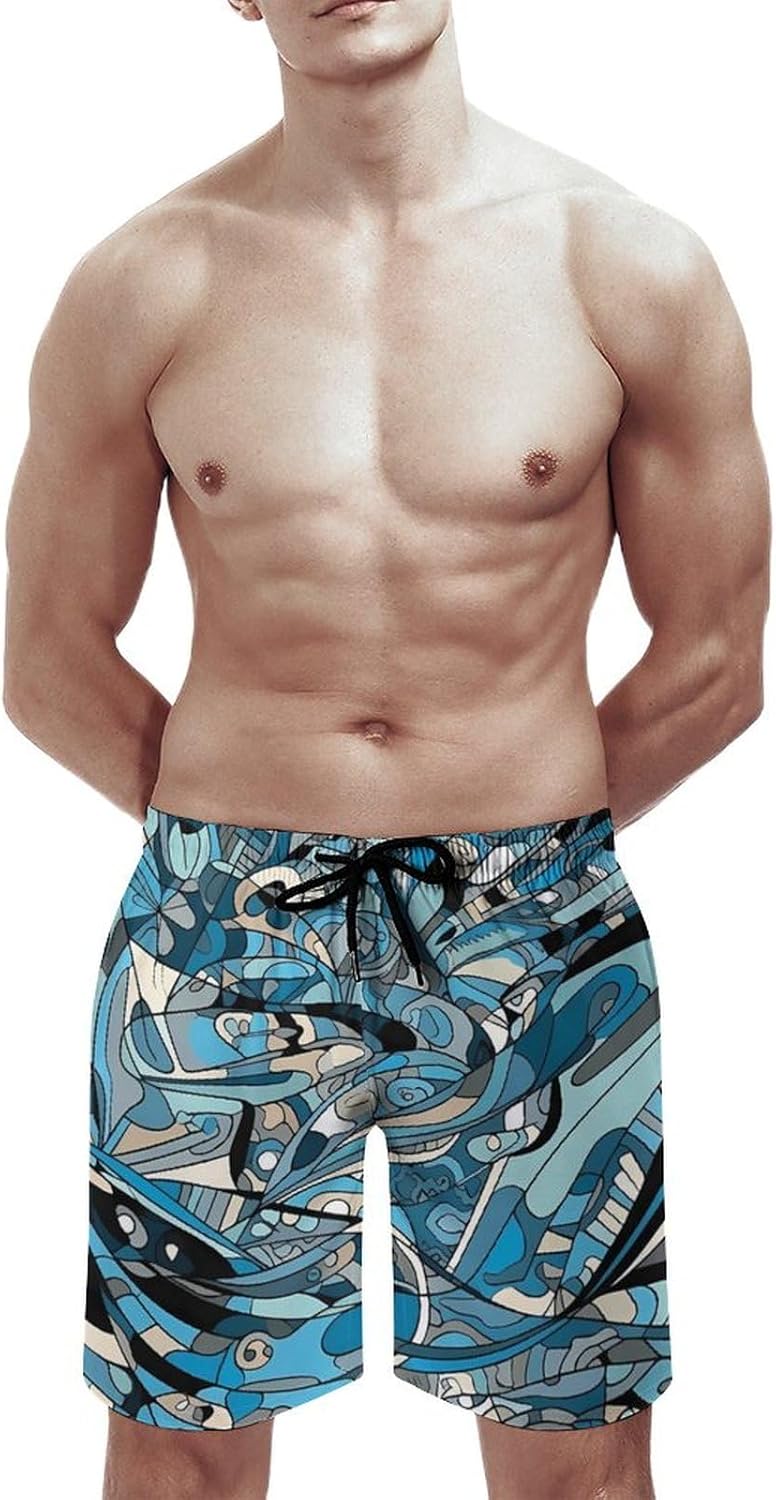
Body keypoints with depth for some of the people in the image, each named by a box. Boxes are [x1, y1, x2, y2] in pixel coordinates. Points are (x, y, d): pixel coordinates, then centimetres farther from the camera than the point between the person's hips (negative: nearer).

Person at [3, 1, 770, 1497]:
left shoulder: (634, 267, -4)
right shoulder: (142, 283, -3)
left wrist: (530, 839, 8)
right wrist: (239, 828, 7)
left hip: (537, 939, 0)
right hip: (221, 939, 0)